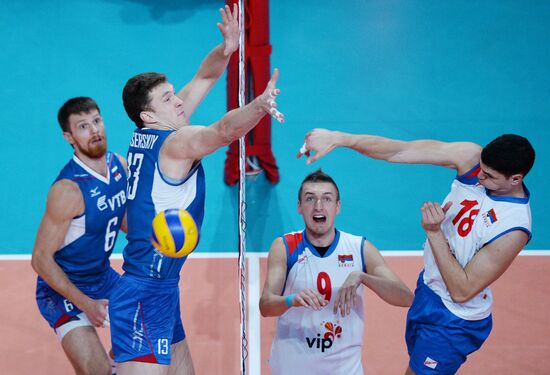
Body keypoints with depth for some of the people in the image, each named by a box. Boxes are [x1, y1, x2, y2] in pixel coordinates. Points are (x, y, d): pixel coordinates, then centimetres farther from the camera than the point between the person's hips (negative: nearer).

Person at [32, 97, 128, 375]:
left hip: (104, 277, 8)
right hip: (63, 289, -8)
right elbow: (41, 259, -21)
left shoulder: (119, 164, -5)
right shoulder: (68, 189, -27)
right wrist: (86, 304, -23)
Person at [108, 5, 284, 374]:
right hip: (146, 297, -10)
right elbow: (224, 130, -37)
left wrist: (225, 49, -3)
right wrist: (260, 104, -52)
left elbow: (203, 79, 12)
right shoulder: (174, 142, -15)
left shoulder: (149, 136, 9)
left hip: (160, 292, 10)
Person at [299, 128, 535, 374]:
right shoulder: (472, 158, -18)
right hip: (428, 288, 7)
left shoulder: (514, 228, -32)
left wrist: (434, 233, -32)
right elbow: (398, 151, -23)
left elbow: (462, 291, -26)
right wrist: (340, 139, -32)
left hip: (454, 321, -7)